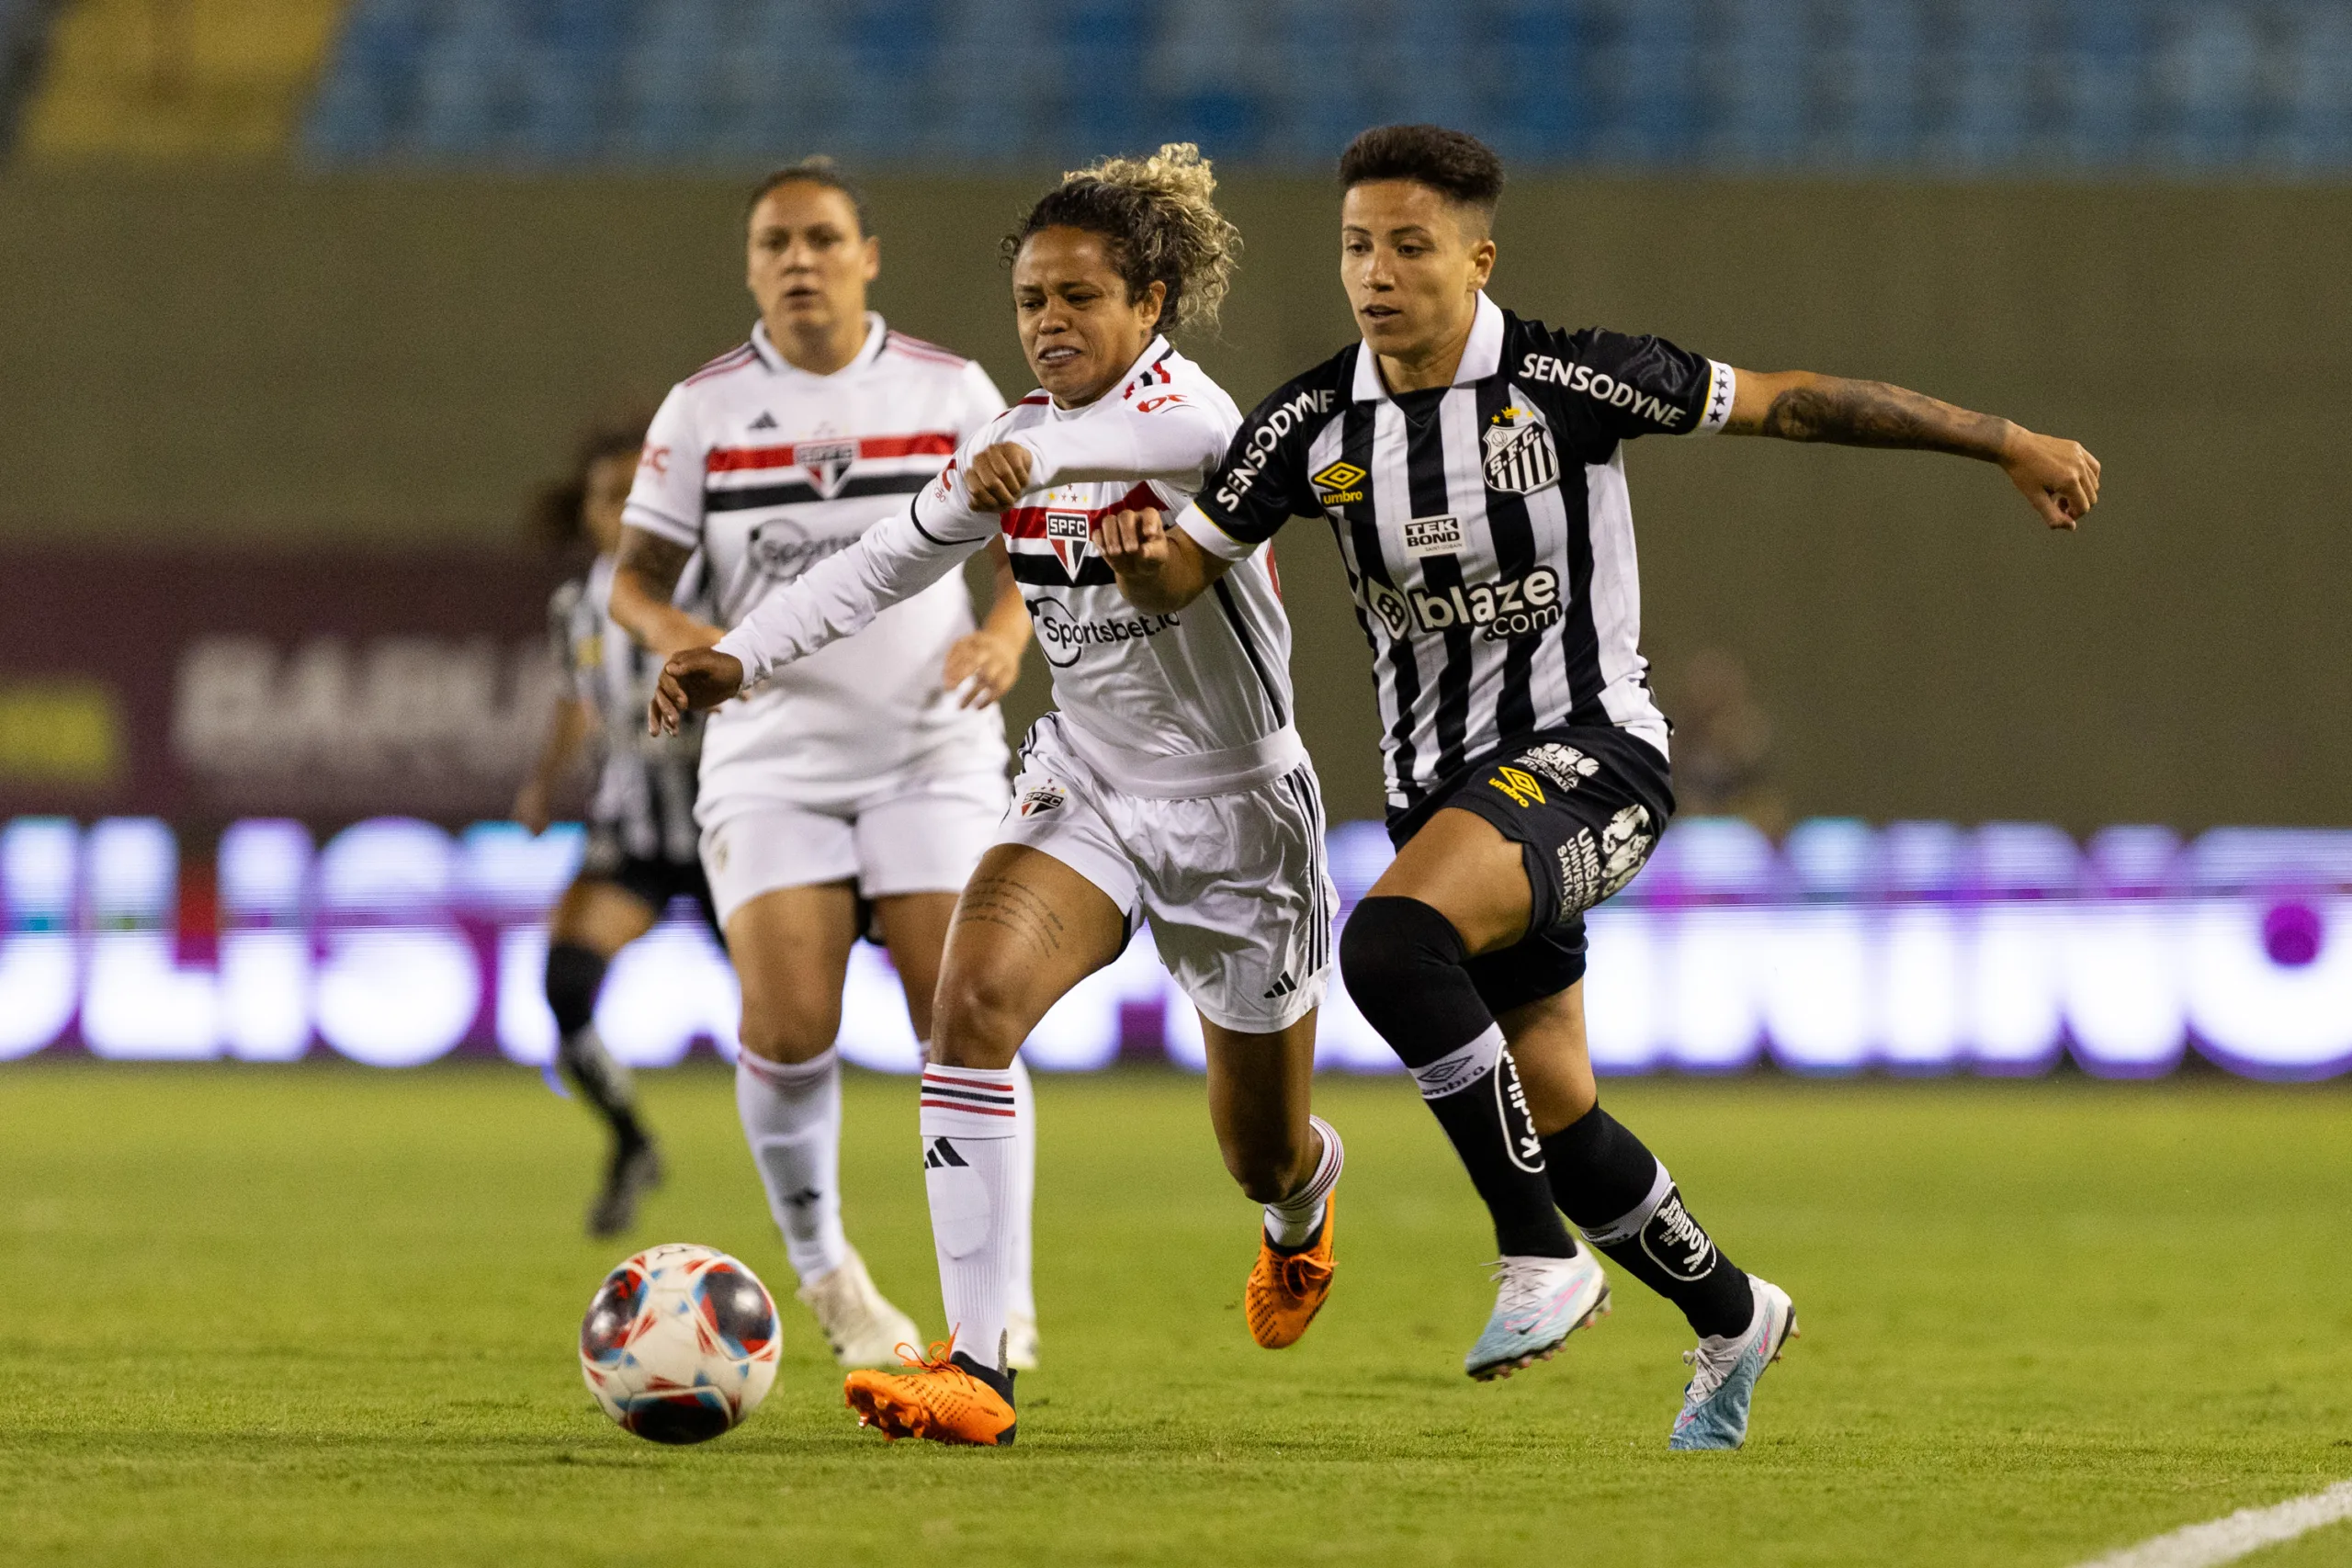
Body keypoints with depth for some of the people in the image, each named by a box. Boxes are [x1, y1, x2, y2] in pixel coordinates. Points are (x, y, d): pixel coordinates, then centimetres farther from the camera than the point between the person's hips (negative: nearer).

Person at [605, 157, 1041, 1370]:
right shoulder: (704, 408, 1)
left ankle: (1000, 1305, 5)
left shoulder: (951, 392, 2)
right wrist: (669, 629, -18)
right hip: (770, 760, 0)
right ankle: (821, 1267, 10)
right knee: (787, 1025, -15)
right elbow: (636, 572, 4)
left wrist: (1005, 634, -11)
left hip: (932, 754, 0)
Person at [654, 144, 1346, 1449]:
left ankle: (1306, 1199, 55)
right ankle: (975, 1365, -30)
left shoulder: (1174, 398, -18)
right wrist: (738, 659, -8)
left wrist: (1043, 455, -62)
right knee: (975, 995, -27)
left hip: (1237, 810, -4)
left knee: (1262, 1157, 12)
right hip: (1086, 791, 4)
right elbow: (882, 565, 7)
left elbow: (1194, 430, -44)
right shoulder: (1018, 439, 1)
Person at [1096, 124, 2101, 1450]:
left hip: (1589, 753, -6)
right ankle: (1731, 1317, 33)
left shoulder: (1565, 382, -12)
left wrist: (2011, 443, 0)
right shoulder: (1311, 426, -1)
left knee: (1392, 942, -32)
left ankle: (1541, 1255, -21)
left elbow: (1788, 402, -5)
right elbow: (1179, 578, 5)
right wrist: (1145, 555, -21)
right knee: (1551, 1115, 9)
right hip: (1440, 780, 6)